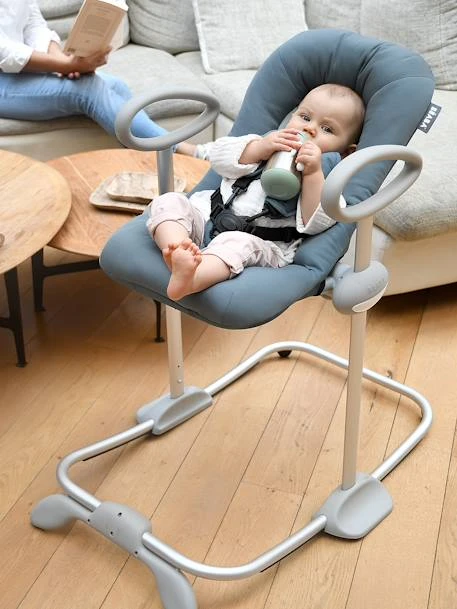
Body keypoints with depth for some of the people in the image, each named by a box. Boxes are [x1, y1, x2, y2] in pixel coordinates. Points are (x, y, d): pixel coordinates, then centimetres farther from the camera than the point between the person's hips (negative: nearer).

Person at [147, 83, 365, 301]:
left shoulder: (325, 177, 8)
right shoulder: (267, 142, 22)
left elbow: (314, 224, -9)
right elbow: (219, 157, 9)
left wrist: (313, 173, -17)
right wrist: (260, 148, -5)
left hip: (260, 241, -5)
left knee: (237, 244, -37)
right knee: (170, 201, -16)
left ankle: (190, 281, -63)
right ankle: (178, 249, -46)